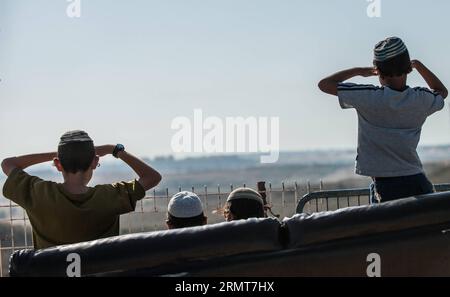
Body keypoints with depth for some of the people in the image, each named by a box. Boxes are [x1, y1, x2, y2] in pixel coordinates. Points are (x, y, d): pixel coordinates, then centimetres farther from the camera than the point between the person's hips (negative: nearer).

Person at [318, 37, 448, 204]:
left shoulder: (369, 98, -10)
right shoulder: (421, 99, 1)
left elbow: (324, 84, 0)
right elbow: (442, 91, 28)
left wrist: (359, 71, 10)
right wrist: (418, 65, 26)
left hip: (385, 186, -3)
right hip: (418, 185, 4)